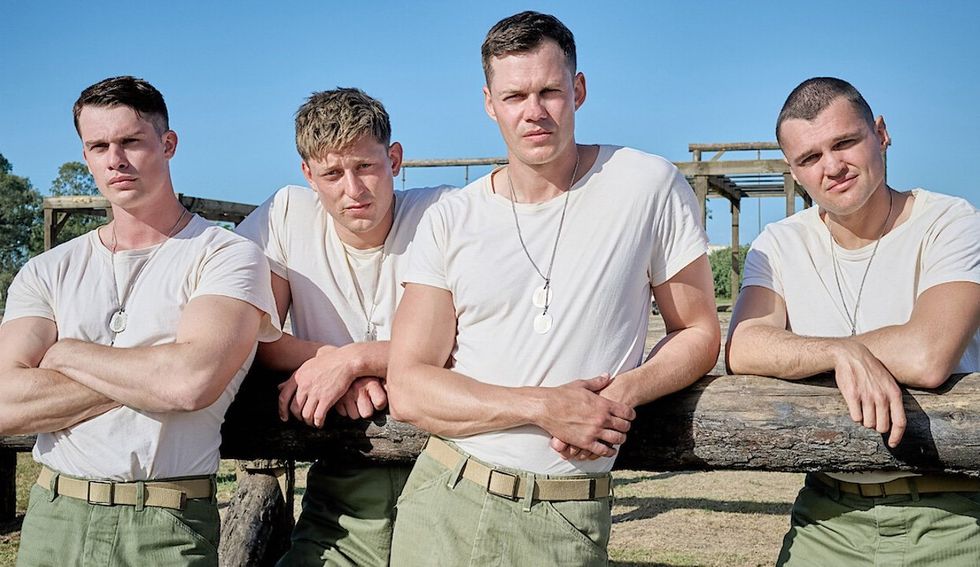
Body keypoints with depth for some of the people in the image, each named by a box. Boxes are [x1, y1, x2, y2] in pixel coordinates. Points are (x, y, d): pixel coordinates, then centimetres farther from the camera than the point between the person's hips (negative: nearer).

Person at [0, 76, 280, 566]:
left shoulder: (228, 257, -5)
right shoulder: (46, 272, 8)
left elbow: (191, 382, -21)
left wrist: (67, 353, -7)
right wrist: (148, 376, -13)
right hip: (53, 514, 4)